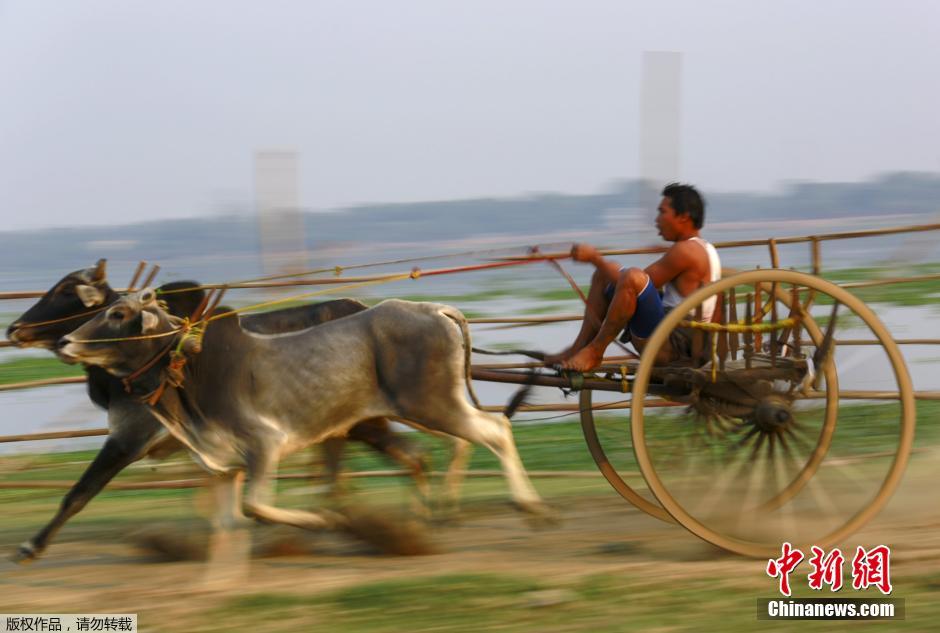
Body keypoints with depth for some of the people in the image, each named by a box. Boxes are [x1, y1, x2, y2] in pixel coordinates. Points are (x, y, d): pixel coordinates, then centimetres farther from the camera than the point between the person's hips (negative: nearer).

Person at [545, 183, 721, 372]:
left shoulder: (686, 251, -16)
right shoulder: (704, 249, 17)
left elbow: (634, 281, -16)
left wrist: (595, 258, -6)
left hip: (672, 347, -11)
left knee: (633, 278, -36)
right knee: (603, 275, 17)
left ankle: (594, 351, -21)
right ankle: (579, 348, 7)